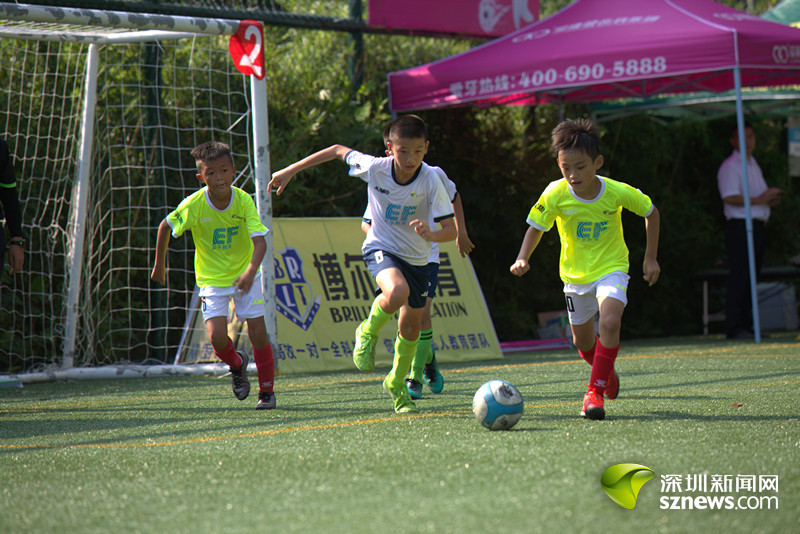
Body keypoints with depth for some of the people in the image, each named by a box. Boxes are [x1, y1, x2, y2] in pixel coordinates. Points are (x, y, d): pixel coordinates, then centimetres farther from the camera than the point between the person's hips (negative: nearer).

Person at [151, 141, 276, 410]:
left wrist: (250, 271, -43)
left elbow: (260, 241, -26)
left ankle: (267, 392, 13)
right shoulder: (194, 204, -19)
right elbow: (165, 227, -1)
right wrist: (159, 264, 7)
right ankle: (237, 364, 20)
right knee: (217, 336, -15)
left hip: (244, 274, 0)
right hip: (212, 278, 0)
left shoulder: (243, 200, -19)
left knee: (258, 332, -6)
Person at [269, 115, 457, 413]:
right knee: (396, 293, -36)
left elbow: (451, 229, -22)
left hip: (417, 258, 2)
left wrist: (431, 234, -46)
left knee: (410, 327, 12)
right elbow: (338, 151, -2)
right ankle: (368, 332, -3)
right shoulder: (375, 168, -20)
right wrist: (290, 171, 1)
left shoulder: (431, 181, -22)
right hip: (381, 249, -2)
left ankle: (397, 384, 40)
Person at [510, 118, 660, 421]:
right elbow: (536, 228, -5)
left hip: (611, 268, -3)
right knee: (583, 342, 13)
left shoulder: (618, 192, -20)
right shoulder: (555, 195, -19)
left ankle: (595, 391, -17)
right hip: (575, 273, 3)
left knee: (610, 321, -28)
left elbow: (651, 213, -2)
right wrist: (522, 259, -22)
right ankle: (607, 372, 47)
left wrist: (651, 257, 0)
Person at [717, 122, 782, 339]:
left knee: (752, 277, 9)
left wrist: (772, 197, 7)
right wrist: (759, 199, -20)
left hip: (758, 226, 9)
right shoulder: (729, 166, -6)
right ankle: (734, 327, -11)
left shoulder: (754, 165, 23)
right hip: (740, 226, -9)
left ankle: (746, 325, 12)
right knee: (739, 278, -11)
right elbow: (729, 197, -18)